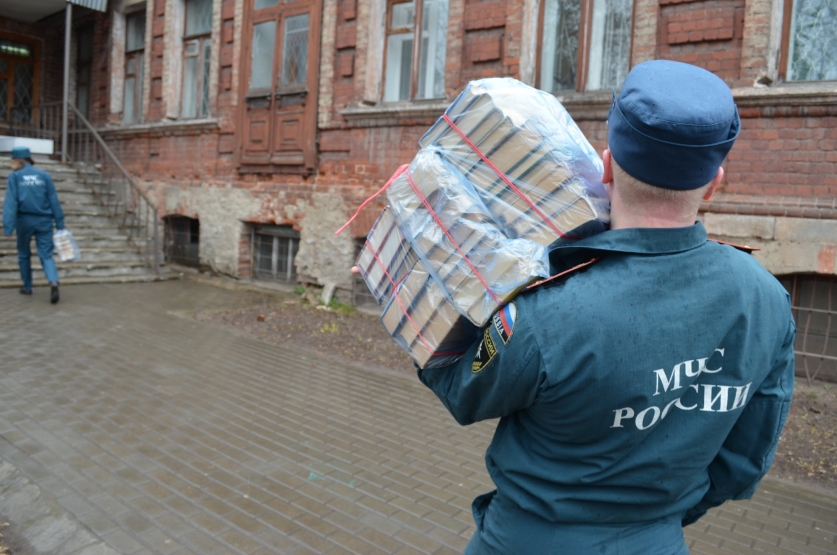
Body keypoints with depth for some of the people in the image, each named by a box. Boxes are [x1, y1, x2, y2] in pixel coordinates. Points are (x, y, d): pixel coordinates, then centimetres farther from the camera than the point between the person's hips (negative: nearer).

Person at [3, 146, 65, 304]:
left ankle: (27, 286, 28)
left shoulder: (15, 176, -2)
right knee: (46, 255, 0)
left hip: (25, 220, -1)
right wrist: (60, 224, 5)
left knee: (24, 254, 19)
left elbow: (10, 202, -9)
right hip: (44, 220, 1)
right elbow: (54, 201, 3)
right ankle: (53, 282, -25)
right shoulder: (44, 175, 5)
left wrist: (8, 227, -13)